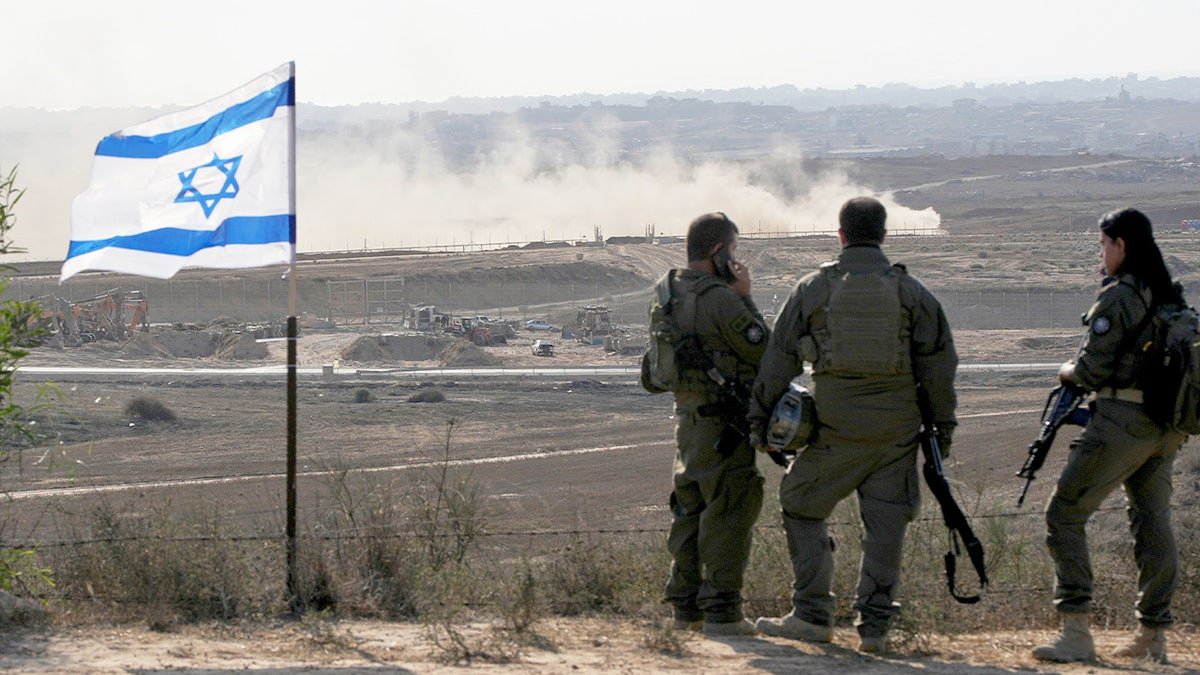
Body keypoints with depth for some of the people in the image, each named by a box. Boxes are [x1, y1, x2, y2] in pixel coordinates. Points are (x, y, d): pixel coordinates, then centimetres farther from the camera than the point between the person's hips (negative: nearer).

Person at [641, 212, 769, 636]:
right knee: (729, 510, -5)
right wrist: (744, 296, -4)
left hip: (688, 414, 9)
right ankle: (722, 611, -6)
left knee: (690, 507, 14)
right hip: (725, 420, -8)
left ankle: (686, 606, 18)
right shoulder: (720, 299, -18)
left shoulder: (668, 292, 8)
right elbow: (761, 350, -10)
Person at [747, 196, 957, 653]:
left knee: (801, 506, 11)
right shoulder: (910, 291, 3)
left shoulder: (813, 289, 1)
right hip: (896, 427, 2)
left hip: (836, 426, -1)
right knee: (885, 522, 7)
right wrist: (943, 423, 11)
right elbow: (938, 361, 4)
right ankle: (874, 624, 5)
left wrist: (760, 414, 10)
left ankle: (812, 616, 7)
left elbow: (780, 358, 3)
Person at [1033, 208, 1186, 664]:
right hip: (1167, 427, 8)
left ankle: (1076, 633, -11)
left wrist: (1068, 372, 9)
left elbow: (1092, 368, -13)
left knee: (1065, 515, -3)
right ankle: (1153, 635, 16)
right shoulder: (1172, 297, 12)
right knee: (1153, 523, 14)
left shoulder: (1117, 297, -12)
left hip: (1121, 422, -8)